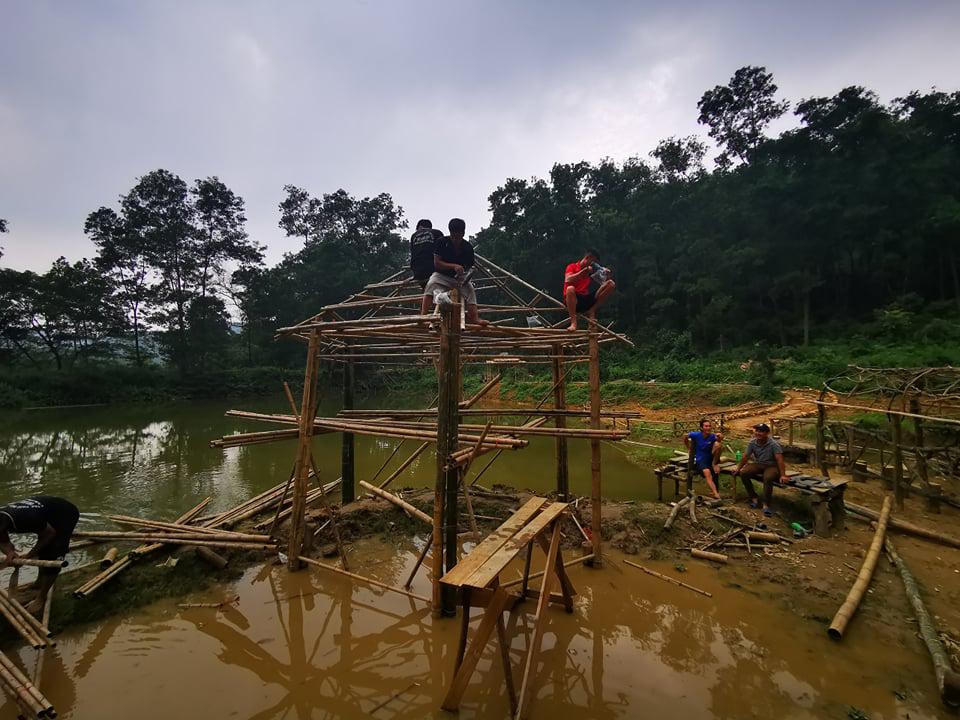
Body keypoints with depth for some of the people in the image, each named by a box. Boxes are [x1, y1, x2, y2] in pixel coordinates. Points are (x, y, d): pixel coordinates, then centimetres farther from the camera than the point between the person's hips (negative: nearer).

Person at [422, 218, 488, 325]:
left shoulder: (468, 247, -7)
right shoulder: (442, 242, -12)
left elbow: (469, 268, -1)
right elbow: (436, 263, -15)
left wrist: (465, 276, -25)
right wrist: (454, 266, -28)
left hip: (459, 277, 2)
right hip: (441, 275, -2)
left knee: (470, 289, -23)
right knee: (431, 284, -31)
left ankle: (475, 318, -30)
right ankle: (423, 315, -41)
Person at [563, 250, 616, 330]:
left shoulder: (591, 270, 15)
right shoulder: (572, 266, 1)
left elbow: (603, 282, 15)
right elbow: (568, 280, -19)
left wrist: (607, 275, -7)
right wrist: (584, 271, -21)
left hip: (586, 300, 5)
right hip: (573, 300, -5)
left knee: (611, 284, -4)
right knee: (570, 288, -41)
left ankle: (592, 310, -9)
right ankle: (573, 322, -36)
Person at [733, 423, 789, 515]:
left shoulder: (774, 444, -18)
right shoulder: (752, 443, -4)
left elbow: (779, 460, -24)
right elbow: (745, 457, 4)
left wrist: (783, 475, -32)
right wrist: (738, 469, 5)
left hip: (771, 466, -5)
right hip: (758, 464, 5)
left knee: (767, 478, -37)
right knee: (743, 473, -21)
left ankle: (766, 505, -23)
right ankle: (753, 498, -4)